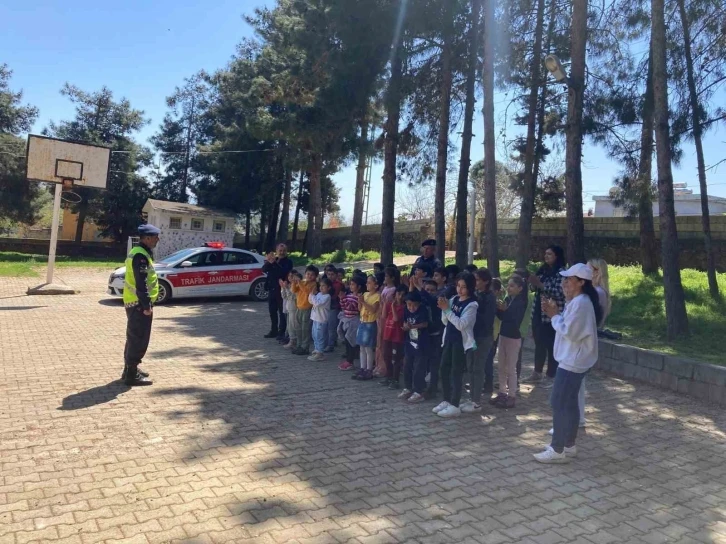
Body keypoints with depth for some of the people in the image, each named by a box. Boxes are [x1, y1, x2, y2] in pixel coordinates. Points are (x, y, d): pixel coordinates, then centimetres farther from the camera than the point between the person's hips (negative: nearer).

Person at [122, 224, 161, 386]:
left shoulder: (138, 252, 15)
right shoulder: (141, 256, -19)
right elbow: (141, 283, -24)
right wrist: (146, 305, -23)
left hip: (134, 302, 11)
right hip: (139, 304, -11)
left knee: (134, 337, 18)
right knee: (139, 339, -5)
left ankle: (130, 369, 29)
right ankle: (131, 374, 1)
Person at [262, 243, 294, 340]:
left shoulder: (288, 262, -7)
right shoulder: (273, 259, 10)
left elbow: (283, 272, -23)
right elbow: (264, 269, -2)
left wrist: (274, 263, -25)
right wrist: (268, 261, -19)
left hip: (282, 289, -6)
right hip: (271, 289, 6)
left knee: (282, 312, 0)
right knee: (272, 311, 12)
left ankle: (281, 332, 6)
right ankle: (273, 330, 22)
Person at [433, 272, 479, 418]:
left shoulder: (471, 305, -12)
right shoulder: (454, 300, 8)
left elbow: (461, 324, -22)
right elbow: (445, 322, 9)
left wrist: (447, 309, -23)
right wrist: (444, 309, -9)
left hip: (461, 342, -7)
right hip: (449, 339, 7)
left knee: (456, 373, -2)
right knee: (444, 370, 11)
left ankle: (454, 406, 6)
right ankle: (446, 401, 24)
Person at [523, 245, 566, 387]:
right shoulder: (543, 269, 11)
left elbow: (560, 292, -21)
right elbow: (534, 288, 15)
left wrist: (541, 285, -23)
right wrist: (532, 282, -7)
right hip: (538, 312, 7)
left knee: (551, 346, 1)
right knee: (539, 344, 15)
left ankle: (551, 376, 12)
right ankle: (537, 373, 26)